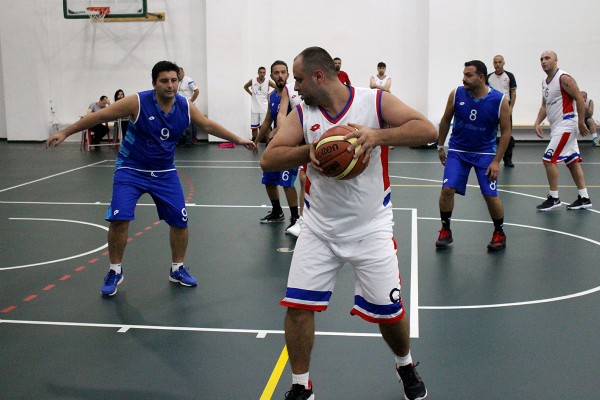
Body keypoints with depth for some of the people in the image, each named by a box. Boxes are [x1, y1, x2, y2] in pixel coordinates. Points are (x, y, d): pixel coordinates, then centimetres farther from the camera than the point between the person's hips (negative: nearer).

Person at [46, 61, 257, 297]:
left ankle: (177, 269, 24)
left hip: (164, 172, 4)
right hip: (131, 170, -3)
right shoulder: (138, 102, -20)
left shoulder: (185, 107, -8)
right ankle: (115, 272, 5)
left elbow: (209, 126, 8)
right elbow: (100, 116, -14)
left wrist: (238, 139, 12)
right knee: (119, 219, -17)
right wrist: (65, 133, -13)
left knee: (180, 221, 2)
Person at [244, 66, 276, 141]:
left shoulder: (268, 82, -7)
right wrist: (251, 94, 6)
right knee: (254, 127, 9)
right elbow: (245, 87, 16)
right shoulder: (252, 81, -2)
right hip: (254, 108, 2)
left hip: (264, 107, -2)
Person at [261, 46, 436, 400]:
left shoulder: (376, 102, -9)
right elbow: (268, 160, -7)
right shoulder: (302, 114, -1)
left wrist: (377, 135, -33)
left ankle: (406, 366, 38)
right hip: (319, 229, 3)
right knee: (298, 305, -3)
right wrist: (309, 150, -25)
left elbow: (427, 130, -18)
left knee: (388, 310, 5)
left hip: (371, 229, -2)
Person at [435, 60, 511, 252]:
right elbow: (445, 120, 5)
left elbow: (506, 131, -8)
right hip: (457, 150, 1)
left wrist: (496, 161, -12)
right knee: (447, 189, -12)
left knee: (491, 196, -5)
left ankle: (499, 234, 20)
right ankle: (445, 231, 8)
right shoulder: (456, 94, -10)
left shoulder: (500, 100, -15)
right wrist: (440, 146, 9)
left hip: (485, 153, -1)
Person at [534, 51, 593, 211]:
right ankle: (584, 198, 18)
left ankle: (554, 198, 0)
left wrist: (581, 123, -17)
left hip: (566, 125, -9)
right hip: (557, 126, 9)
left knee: (549, 159, -10)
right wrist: (538, 122, 4)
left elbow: (580, 99, -16)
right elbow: (545, 106, 18)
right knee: (572, 161, 12)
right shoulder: (544, 83, 12)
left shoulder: (564, 78, -14)